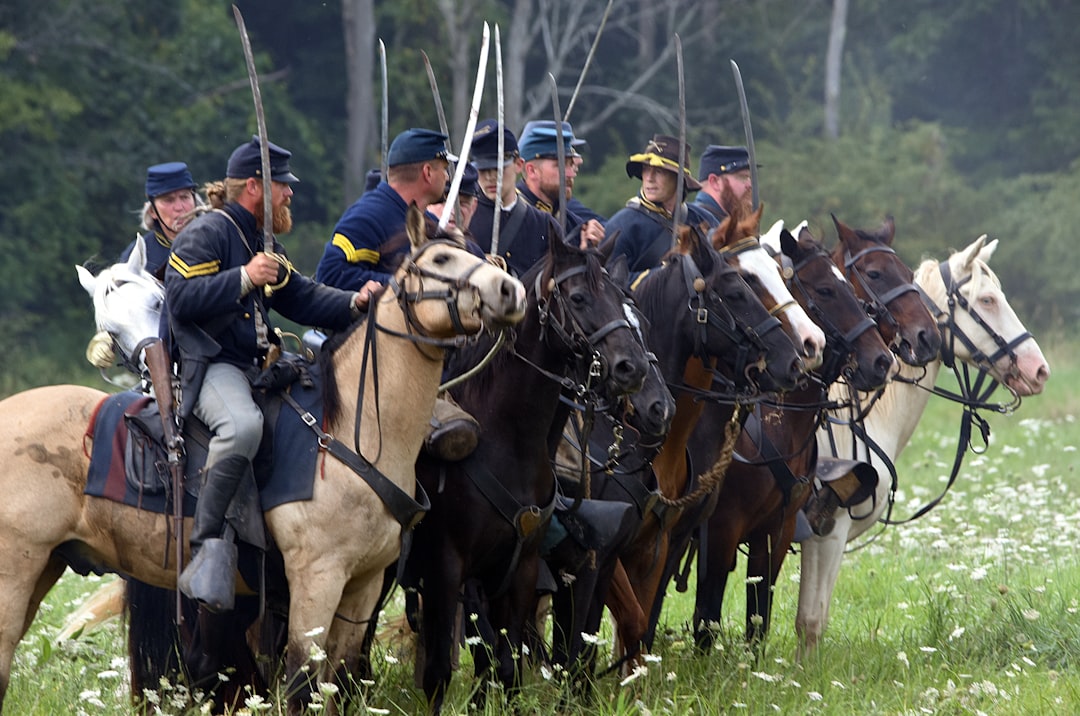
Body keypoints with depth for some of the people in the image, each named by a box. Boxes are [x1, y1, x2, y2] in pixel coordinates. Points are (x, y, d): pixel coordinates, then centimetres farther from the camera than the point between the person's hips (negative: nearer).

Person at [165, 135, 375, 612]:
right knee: (242, 424, -39)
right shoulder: (205, 235, -7)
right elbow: (182, 299, -19)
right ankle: (208, 548, -38)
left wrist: (353, 303, 4)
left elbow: (301, 298, 21)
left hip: (257, 366, 10)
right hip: (210, 366, -10)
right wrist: (244, 279, -23)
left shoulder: (262, 242, 23)